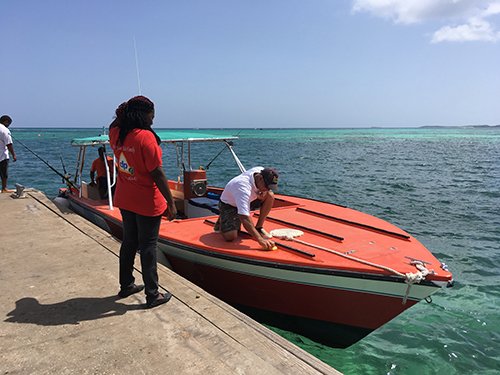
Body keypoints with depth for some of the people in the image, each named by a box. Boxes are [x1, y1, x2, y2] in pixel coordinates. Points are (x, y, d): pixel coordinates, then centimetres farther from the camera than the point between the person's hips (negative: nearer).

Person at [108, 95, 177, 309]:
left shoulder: (115, 133, 0)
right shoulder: (146, 137, -21)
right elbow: (157, 174, -21)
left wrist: (126, 110, 11)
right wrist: (171, 203, -16)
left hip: (124, 199, 7)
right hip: (147, 202, -7)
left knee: (129, 242, 20)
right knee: (148, 247, 4)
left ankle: (126, 285, 35)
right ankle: (152, 295, 16)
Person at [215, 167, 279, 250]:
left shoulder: (262, 171, -19)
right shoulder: (243, 187, -41)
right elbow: (244, 218, -47)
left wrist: (264, 191, -19)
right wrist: (260, 239, -52)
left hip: (248, 200, 7)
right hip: (229, 205, -7)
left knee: (270, 195, -16)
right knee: (230, 237, -25)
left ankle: (259, 227, -4)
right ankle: (222, 221, 9)